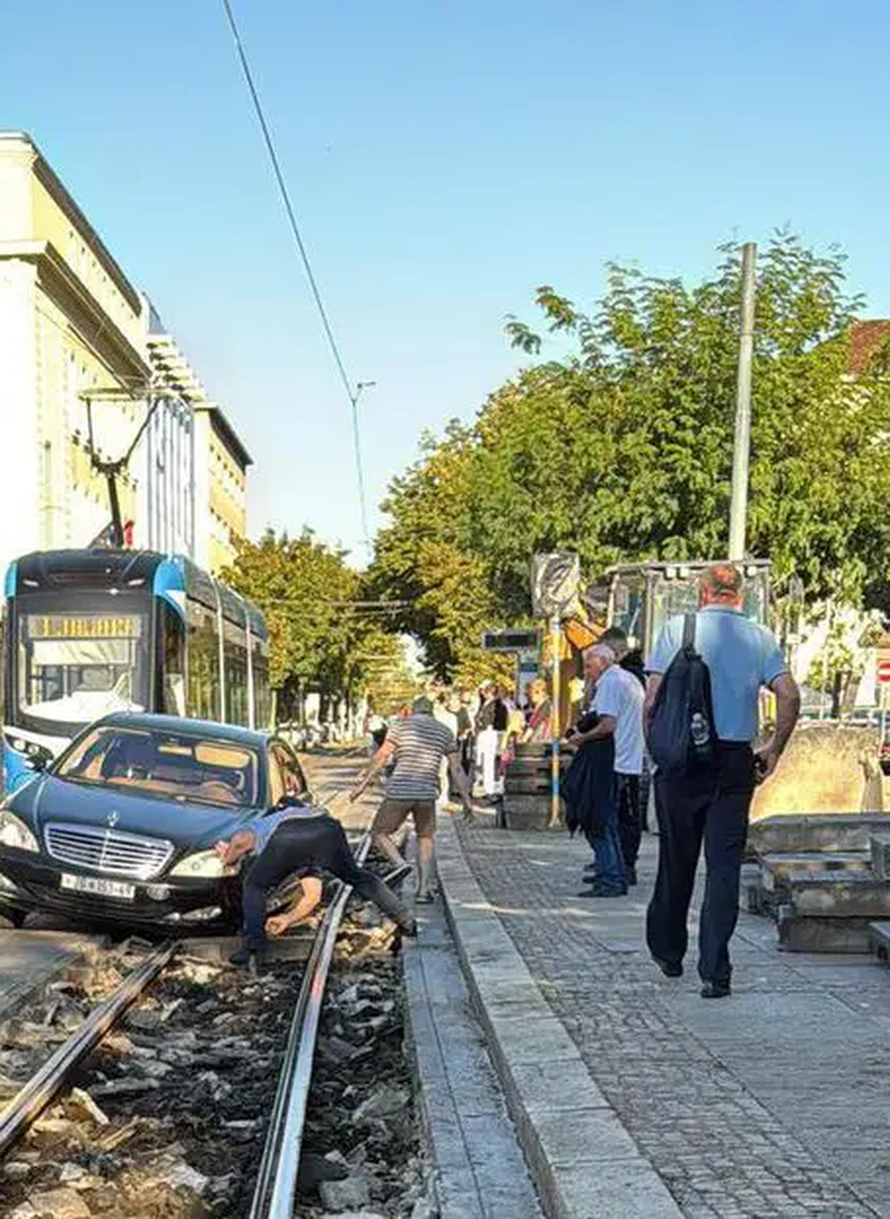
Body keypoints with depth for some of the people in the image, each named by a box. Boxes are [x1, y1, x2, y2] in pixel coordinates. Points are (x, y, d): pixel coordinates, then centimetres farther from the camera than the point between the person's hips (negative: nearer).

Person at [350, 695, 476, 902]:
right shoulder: (445, 732, 12)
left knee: (379, 834, 11)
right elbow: (456, 769, 9)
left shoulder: (401, 726, 5)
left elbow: (381, 757, -2)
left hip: (399, 792, -3)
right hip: (427, 793, 3)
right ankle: (423, 890, 13)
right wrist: (466, 799, 13)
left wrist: (362, 784, 1)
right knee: (425, 838, 21)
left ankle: (401, 865, -14)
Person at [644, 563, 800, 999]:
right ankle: (715, 971, -3)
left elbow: (653, 698, -7)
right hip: (736, 760, 1)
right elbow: (790, 697, -6)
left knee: (676, 861, 13)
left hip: (681, 759, 0)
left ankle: (668, 953, 28)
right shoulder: (760, 637, 3)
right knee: (724, 867, 2)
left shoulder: (677, 629, -2)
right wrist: (773, 750, 5)